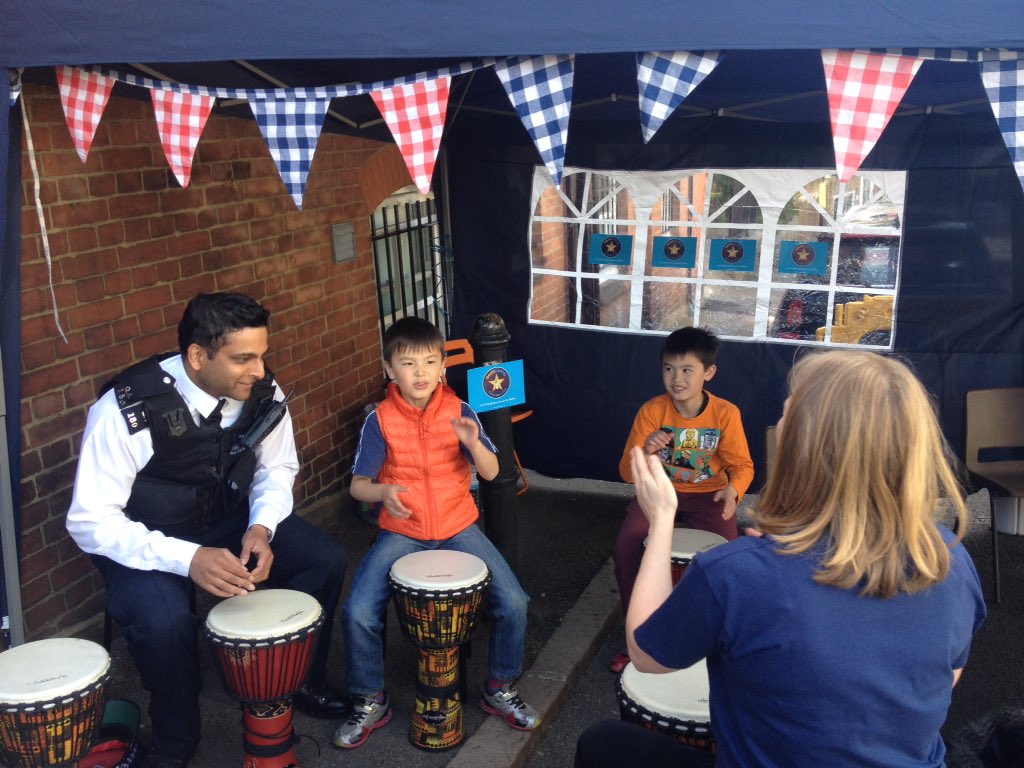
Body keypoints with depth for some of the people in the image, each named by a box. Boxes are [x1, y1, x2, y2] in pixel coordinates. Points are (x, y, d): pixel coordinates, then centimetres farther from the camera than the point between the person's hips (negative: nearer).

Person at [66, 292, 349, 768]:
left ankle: (303, 685, 15)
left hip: (230, 519, 5)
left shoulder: (261, 391, -16)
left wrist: (261, 527, -19)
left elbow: (276, 469, 2)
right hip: (143, 540, -4)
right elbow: (90, 522, -25)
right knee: (163, 621, -32)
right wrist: (187, 559, -38)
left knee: (324, 561, -12)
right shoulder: (126, 410, -29)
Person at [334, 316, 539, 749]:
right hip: (401, 534, -1)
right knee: (357, 613, -19)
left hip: (458, 528, 1)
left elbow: (491, 473, -5)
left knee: (513, 603, -14)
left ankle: (500, 690, 13)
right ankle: (370, 703, 7)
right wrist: (382, 492, -26)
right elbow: (358, 485, -3)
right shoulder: (380, 420, -7)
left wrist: (474, 443, -26)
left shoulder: (459, 411, -4)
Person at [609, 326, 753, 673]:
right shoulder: (652, 410, -9)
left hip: (708, 496, -1)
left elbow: (742, 465, -3)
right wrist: (644, 452, -31)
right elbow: (627, 473, -8)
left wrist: (733, 489, -27)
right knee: (626, 546, -25)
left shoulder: (725, 413, -9)